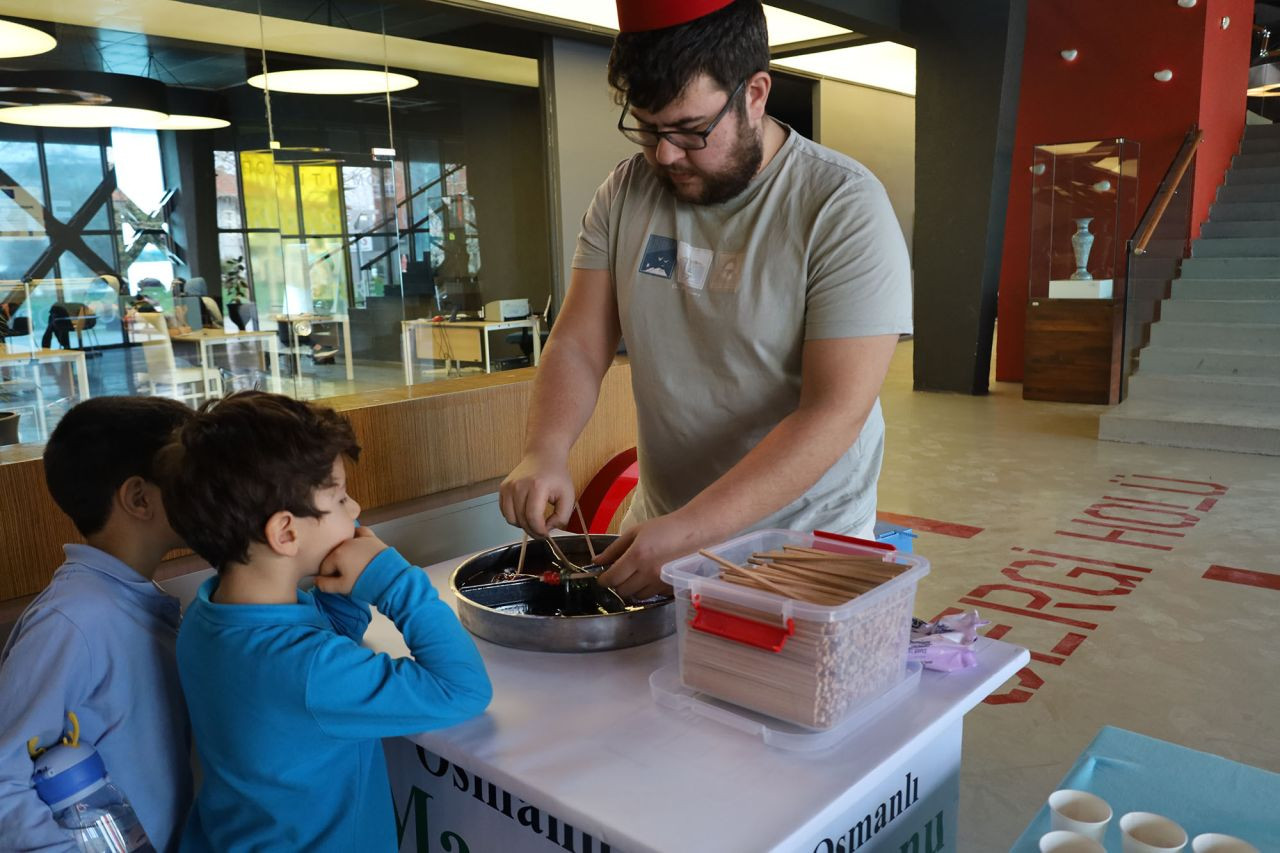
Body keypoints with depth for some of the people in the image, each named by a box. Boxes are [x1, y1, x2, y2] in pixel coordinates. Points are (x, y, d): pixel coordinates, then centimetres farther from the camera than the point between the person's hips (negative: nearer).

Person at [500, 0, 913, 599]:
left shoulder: (845, 208, -19)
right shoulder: (625, 193, -3)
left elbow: (834, 412, -24)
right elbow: (578, 347, -2)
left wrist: (689, 532, -31)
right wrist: (544, 451, -22)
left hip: (801, 548, -4)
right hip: (659, 523, 5)